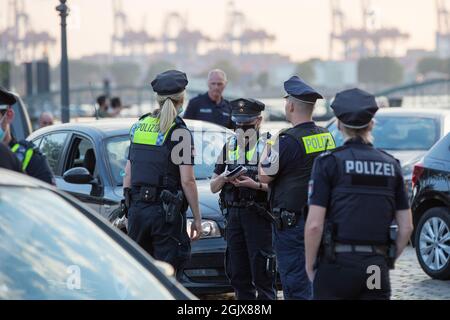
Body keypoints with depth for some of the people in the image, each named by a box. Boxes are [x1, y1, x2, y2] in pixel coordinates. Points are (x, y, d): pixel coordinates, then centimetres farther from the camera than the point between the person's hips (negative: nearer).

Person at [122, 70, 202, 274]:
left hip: (137, 208, 6)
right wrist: (197, 218, -6)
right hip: (166, 212, -6)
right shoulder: (179, 133, -9)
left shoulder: (139, 126, 9)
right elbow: (187, 180, -12)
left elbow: (128, 173, 12)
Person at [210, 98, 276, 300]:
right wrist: (223, 178, -4)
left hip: (259, 215, -6)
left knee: (262, 275, -7)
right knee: (238, 275, 9)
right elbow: (213, 187, 16)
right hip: (233, 214, 6)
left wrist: (255, 185, -22)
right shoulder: (229, 147, 15)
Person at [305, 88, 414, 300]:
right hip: (377, 266, 3)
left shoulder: (328, 163, -4)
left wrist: (310, 266, 1)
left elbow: (314, 225, -10)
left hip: (336, 266, -3)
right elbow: (406, 227, 7)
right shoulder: (390, 165, 8)